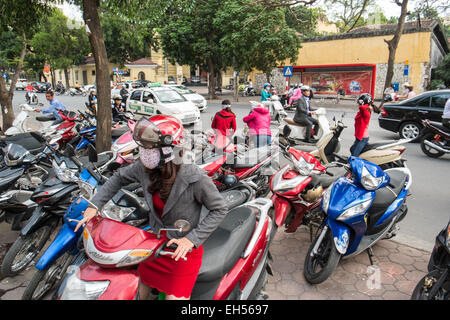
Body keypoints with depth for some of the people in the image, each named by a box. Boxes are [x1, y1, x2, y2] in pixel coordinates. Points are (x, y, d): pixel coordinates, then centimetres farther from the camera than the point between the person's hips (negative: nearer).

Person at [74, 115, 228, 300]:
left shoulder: (195, 178, -27)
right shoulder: (145, 168, -12)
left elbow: (220, 209, -17)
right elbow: (120, 177, 8)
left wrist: (192, 239, -25)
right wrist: (95, 205, 0)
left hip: (184, 250, -5)